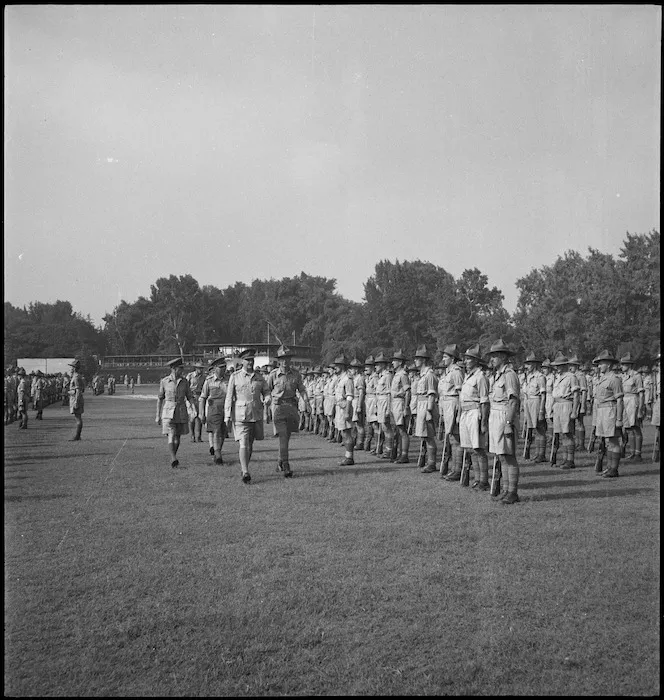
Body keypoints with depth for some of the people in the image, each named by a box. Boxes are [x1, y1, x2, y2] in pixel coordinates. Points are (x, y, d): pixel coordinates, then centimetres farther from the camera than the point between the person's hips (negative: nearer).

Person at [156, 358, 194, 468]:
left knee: (177, 437, 10)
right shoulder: (164, 381, -2)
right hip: (168, 412, -3)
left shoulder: (184, 381, 3)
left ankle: (173, 459, 29)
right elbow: (160, 399, 5)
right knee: (171, 436, -15)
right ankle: (174, 461, -21)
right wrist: (158, 415, 5)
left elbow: (189, 397, 6)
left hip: (181, 412, 3)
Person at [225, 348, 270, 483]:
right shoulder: (235, 377, -1)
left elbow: (266, 392, 15)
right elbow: (229, 397, -1)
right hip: (240, 415, -4)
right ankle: (245, 473, -16)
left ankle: (244, 468, 30)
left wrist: (267, 399, -10)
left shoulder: (259, 377, 8)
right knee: (243, 444, -13)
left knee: (250, 444, 12)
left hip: (256, 415, 4)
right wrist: (227, 417, -6)